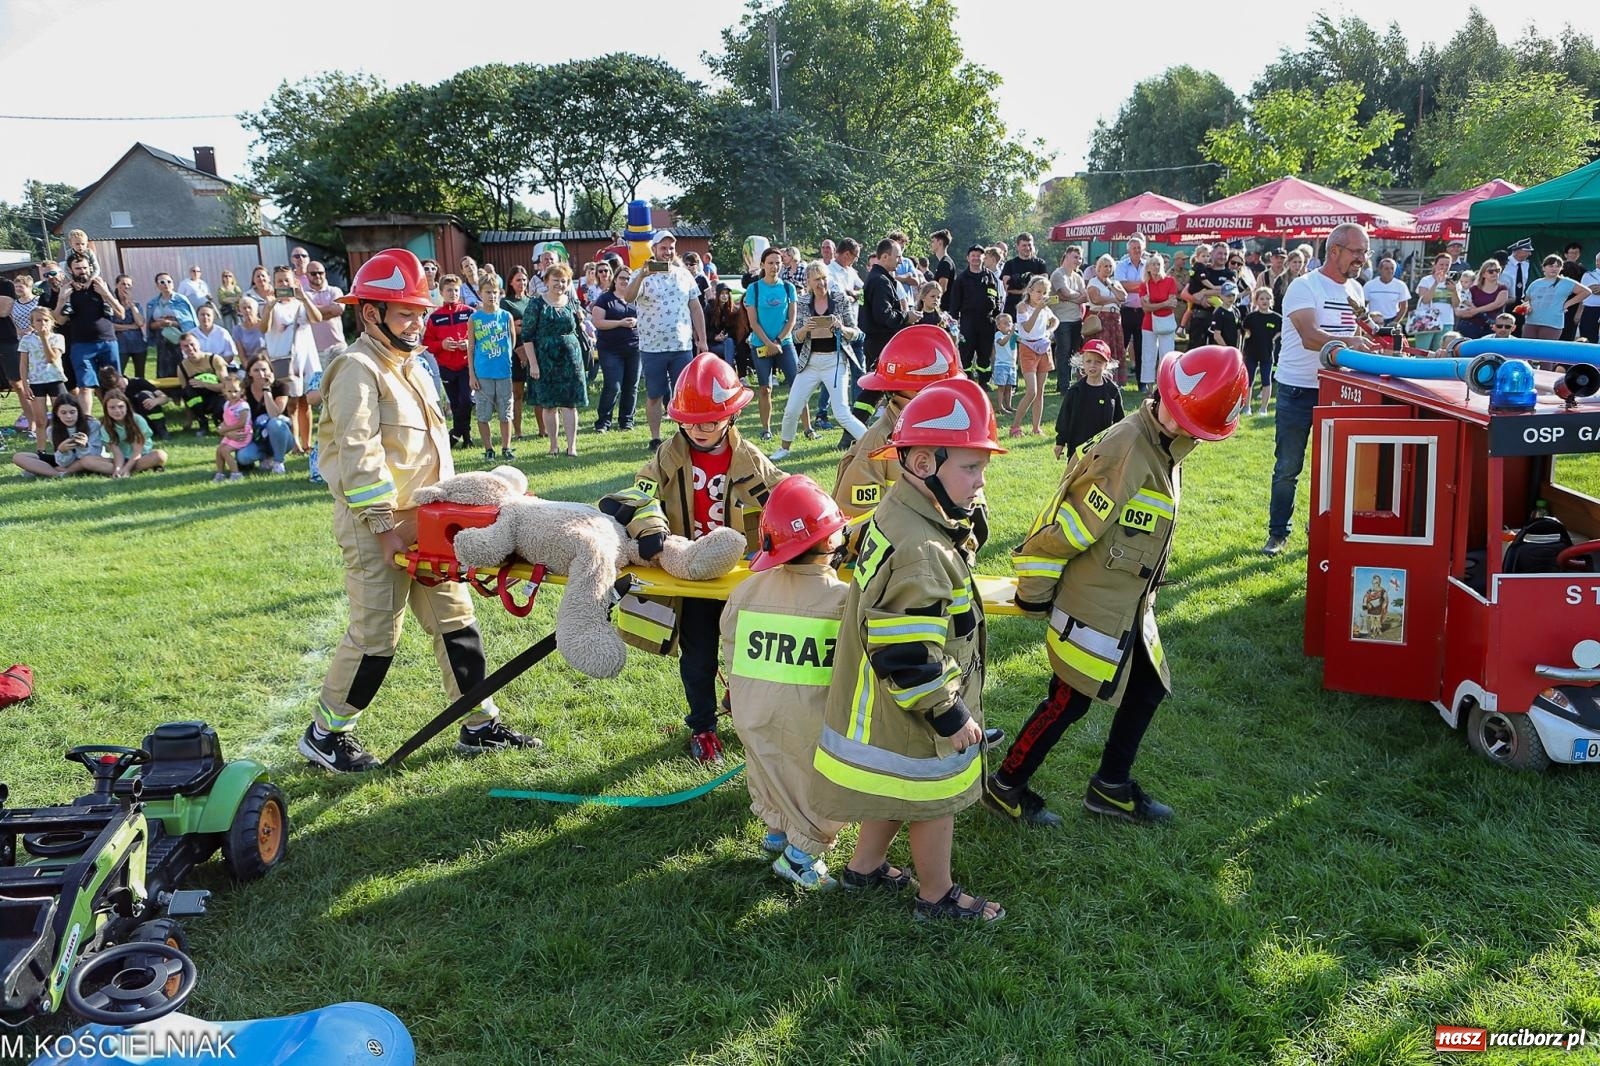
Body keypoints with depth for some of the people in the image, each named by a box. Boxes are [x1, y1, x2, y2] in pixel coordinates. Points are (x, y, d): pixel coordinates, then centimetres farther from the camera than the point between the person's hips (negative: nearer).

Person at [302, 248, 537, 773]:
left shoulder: (410, 367, 17)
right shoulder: (356, 370, -13)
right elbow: (359, 455, -21)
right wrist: (385, 527, -22)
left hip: (423, 522, 9)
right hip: (375, 526, -9)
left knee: (456, 621, 10)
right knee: (375, 636, -4)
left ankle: (479, 725, 19)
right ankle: (325, 733, 14)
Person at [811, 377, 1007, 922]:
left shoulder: (899, 515, 0)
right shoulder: (918, 553, -33)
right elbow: (907, 658, -32)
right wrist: (949, 715, -19)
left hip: (886, 707, 9)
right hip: (913, 715, -9)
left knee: (902, 790, 28)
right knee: (934, 800, 13)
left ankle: (865, 865, 47)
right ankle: (938, 896, 35)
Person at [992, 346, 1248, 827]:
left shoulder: (1162, 448, 6)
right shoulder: (1129, 452, -25)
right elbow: (1066, 526, -23)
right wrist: (1034, 591, -15)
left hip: (1129, 606, 10)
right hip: (1093, 606, -10)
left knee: (1147, 690, 16)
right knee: (1068, 702, 0)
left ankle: (1111, 787, 32)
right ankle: (1006, 787, 17)